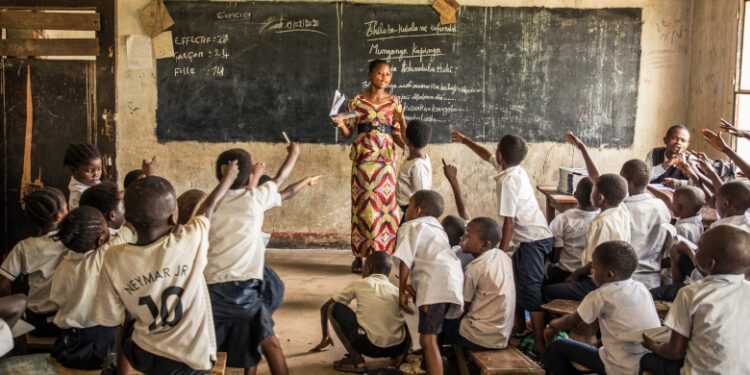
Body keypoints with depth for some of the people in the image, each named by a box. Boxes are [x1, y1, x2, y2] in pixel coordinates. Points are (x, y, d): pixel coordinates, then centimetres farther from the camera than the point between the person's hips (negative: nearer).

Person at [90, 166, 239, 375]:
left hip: (143, 357, 2)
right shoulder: (190, 242, -20)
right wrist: (228, 177, 19)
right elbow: (209, 207, 1)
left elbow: (111, 320, -7)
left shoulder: (114, 260, -17)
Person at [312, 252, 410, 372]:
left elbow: (325, 307, 19)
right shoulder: (396, 290, 17)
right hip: (398, 347, 4)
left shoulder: (359, 284, 13)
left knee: (333, 308, 14)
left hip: (371, 345, -4)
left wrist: (325, 336, 33)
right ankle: (400, 355, 14)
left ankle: (356, 360, 7)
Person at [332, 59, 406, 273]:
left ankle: (383, 254, 7)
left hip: (386, 157, 1)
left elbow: (398, 135, 8)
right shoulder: (357, 101, 3)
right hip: (363, 156, -1)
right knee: (363, 203, -1)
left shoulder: (394, 102, 8)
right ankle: (360, 255, 6)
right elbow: (348, 133, 5)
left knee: (386, 202, 0)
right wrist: (340, 123, -14)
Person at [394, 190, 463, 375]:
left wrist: (401, 292, 1)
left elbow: (405, 261, -2)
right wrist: (415, 287, 29)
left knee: (428, 339, -14)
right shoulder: (438, 229, 35)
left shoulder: (410, 226, 11)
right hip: (454, 281, 9)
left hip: (436, 283, -8)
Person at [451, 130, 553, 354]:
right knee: (516, 283, 22)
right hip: (533, 237, 10)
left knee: (531, 290, -11)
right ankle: (519, 329, 35)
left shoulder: (507, 181, -18)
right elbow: (487, 156, 27)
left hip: (533, 240, -10)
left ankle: (539, 344, -10)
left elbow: (509, 221, -19)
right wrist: (465, 140, 36)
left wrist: (501, 251, -12)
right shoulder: (516, 170, 9)